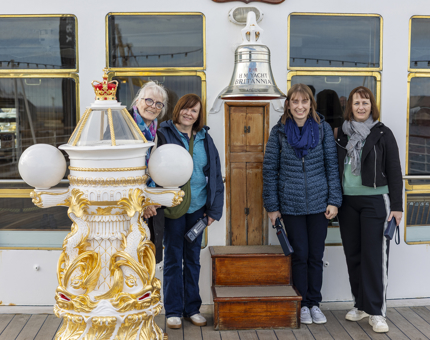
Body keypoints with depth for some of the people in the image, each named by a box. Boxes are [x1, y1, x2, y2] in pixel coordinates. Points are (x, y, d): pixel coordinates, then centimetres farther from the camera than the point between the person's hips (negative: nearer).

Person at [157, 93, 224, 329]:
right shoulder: (164, 134, -3)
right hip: (173, 207, -4)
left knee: (193, 258, 12)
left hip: (197, 207, 4)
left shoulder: (205, 139, 9)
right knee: (173, 259, 4)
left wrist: (214, 209, 5)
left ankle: (192, 308, 24)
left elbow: (215, 175, 10)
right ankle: (173, 310, 17)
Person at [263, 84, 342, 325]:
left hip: (319, 203, 1)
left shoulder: (323, 128, 0)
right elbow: (270, 169, 0)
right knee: (300, 255, 7)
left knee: (316, 256, 9)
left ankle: (315, 303, 23)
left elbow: (332, 165, 1)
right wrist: (272, 205, -2)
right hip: (291, 204, -1)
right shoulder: (279, 131, -2)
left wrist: (334, 201, -3)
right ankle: (303, 304, 21)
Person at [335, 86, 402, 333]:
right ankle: (361, 304, 23)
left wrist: (396, 206, -7)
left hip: (375, 201, -4)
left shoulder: (382, 134, -2)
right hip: (347, 201, 4)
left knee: (374, 255, -5)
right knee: (353, 254, 9)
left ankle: (376, 311, 3)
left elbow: (394, 172, -3)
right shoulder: (343, 134, 9)